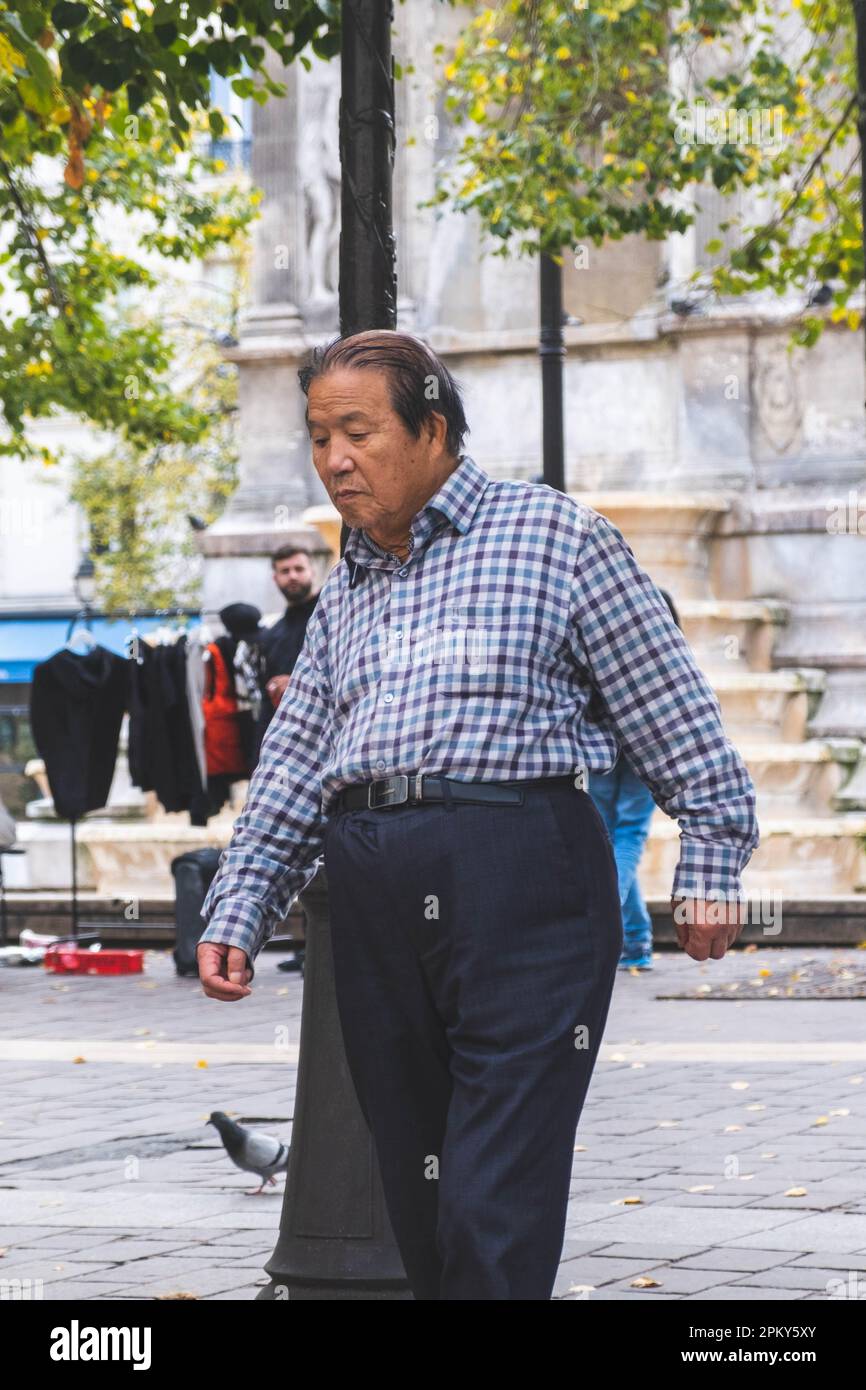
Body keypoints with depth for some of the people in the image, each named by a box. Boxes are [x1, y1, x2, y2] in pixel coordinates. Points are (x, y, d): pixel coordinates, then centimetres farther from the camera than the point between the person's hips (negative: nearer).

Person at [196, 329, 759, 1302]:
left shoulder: (553, 535, 4)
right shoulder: (345, 592, 22)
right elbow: (292, 774, 23)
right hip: (372, 897, 6)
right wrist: (237, 916, 13)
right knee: (419, 1200, 7)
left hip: (518, 870, -6)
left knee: (496, 1211, -12)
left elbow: (672, 716, 2)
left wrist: (708, 868, -2)